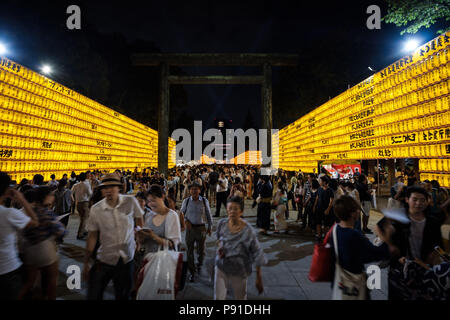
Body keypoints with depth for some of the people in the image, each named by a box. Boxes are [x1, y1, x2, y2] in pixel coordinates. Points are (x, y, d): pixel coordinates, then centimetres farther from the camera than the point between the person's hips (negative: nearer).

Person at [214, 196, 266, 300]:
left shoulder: (248, 231, -24)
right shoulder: (221, 224, -13)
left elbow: (257, 255, -16)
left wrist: (259, 279, -12)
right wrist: (219, 247, -11)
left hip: (239, 271, -2)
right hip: (221, 267, 2)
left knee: (241, 297, 19)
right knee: (218, 297, 9)